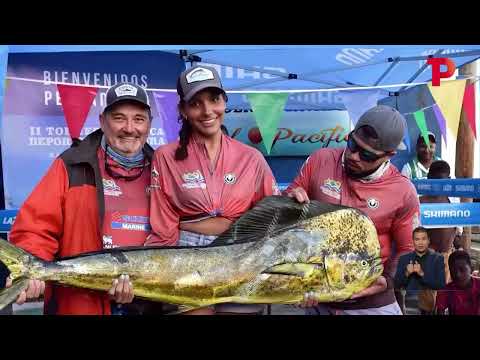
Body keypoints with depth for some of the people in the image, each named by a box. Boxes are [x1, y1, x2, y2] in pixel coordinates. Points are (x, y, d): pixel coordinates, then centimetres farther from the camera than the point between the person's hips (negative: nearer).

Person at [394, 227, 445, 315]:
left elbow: (441, 285, -5)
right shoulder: (404, 258, 8)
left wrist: (422, 274, -16)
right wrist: (406, 274, -11)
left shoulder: (437, 258, 4)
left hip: (430, 301, -1)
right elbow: (396, 285, 6)